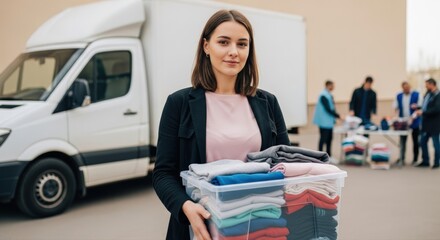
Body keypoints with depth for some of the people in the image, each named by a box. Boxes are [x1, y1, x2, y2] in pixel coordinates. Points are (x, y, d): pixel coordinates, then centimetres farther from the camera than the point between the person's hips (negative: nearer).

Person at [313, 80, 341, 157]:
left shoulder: (329, 95, 11)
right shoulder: (323, 96, -19)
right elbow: (328, 109, -22)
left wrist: (336, 115, 7)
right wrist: (338, 116, -18)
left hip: (329, 121, 10)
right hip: (324, 121, -10)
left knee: (329, 138, 14)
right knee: (323, 139, -4)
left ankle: (328, 155, 22)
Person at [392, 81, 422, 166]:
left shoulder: (417, 95, -4)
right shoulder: (398, 96, 6)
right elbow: (395, 107, 6)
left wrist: (413, 117, -20)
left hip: (414, 123, -2)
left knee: (415, 141, 7)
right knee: (402, 141, 1)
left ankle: (415, 159, 15)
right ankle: (401, 159, 5)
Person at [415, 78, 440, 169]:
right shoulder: (428, 93, 9)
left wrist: (423, 112, -21)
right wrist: (419, 108, 2)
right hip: (426, 123, 8)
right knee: (423, 142, 11)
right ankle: (425, 161, 22)